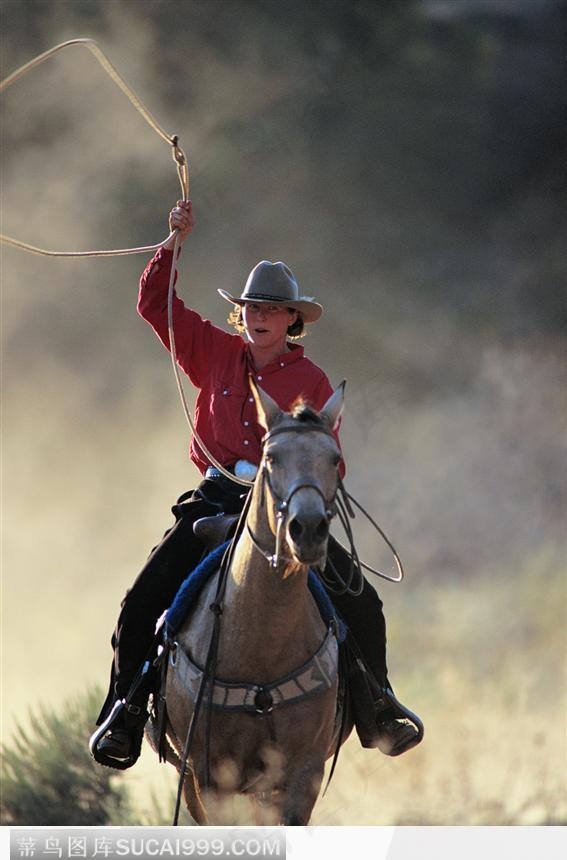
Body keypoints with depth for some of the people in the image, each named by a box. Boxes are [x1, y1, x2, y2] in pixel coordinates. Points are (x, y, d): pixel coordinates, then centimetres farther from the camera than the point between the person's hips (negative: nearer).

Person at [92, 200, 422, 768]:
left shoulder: (310, 381, 3)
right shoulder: (216, 355, 8)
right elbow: (154, 304, 8)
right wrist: (174, 243, -3)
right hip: (216, 501, 1)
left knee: (361, 605, -11)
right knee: (142, 603, -13)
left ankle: (376, 710, 8)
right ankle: (125, 712, 2)